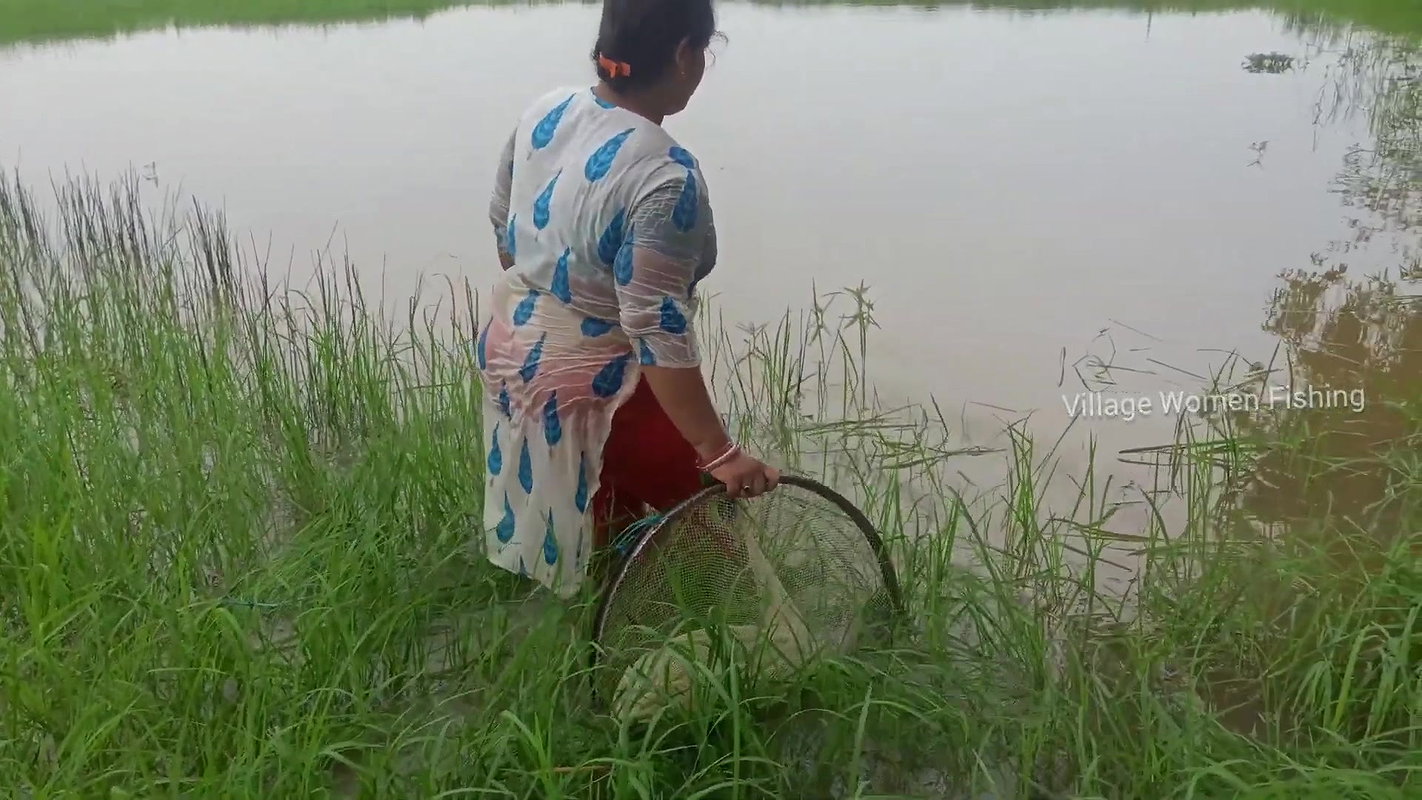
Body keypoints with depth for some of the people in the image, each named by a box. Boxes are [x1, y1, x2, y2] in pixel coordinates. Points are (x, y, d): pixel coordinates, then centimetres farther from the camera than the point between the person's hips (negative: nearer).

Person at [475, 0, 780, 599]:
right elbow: (658, 332, -30)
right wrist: (719, 452, -25)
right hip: (593, 388, -8)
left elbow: (503, 226, 10)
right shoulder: (664, 177, -29)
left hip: (511, 352, 8)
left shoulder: (545, 112, -4)